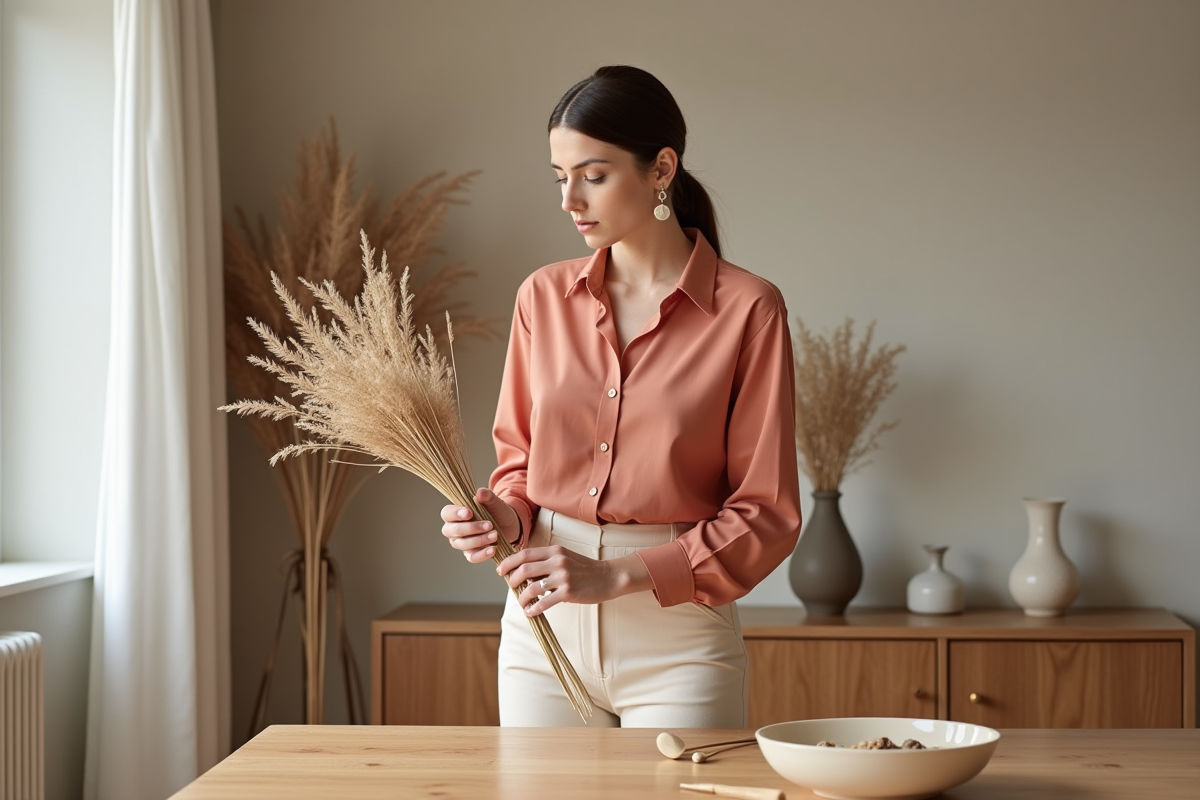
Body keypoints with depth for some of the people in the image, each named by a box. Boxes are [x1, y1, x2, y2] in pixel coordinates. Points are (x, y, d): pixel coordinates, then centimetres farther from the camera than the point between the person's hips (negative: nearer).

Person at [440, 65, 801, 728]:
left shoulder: (746, 310, -8)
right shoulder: (544, 297, 5)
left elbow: (766, 514, -8)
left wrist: (617, 574, -17)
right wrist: (505, 518, -8)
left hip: (677, 636, -3)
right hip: (542, 625, 3)